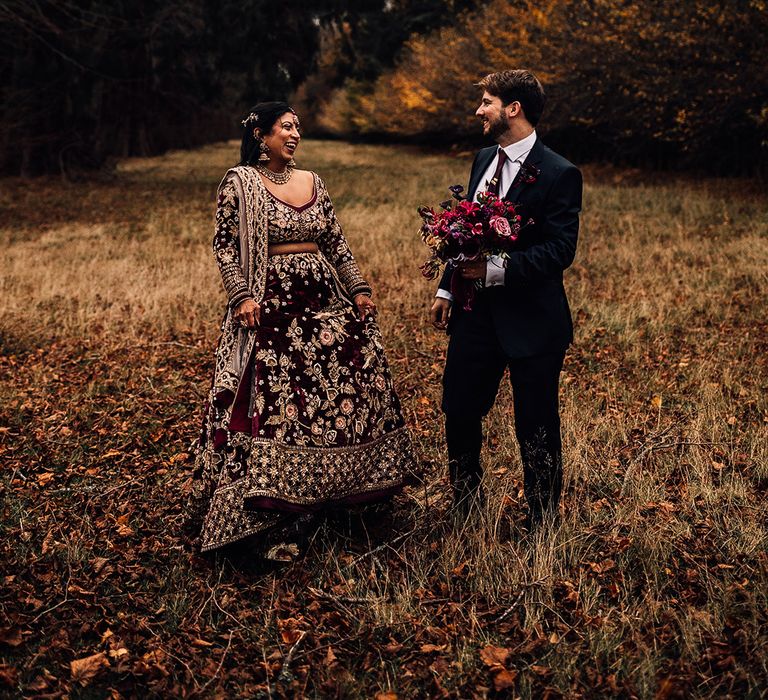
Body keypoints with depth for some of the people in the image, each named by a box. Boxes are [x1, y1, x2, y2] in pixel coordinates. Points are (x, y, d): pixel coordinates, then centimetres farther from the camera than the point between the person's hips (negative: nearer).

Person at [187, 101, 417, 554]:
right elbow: (225, 245, -5)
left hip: (323, 299, 6)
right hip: (270, 303, -5)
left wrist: (359, 289, 6)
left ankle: (334, 488, 16)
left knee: (358, 371, 1)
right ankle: (267, 503, 4)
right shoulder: (240, 181, -1)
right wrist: (242, 296, -16)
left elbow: (337, 243, 15)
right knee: (271, 396, -8)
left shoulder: (313, 182, 14)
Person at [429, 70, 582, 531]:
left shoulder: (559, 174, -13)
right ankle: (466, 509, 35)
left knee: (537, 428, 6)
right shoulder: (484, 160, 11)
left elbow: (561, 250, -19)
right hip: (476, 311, 7)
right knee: (459, 412, 14)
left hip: (531, 320, -7)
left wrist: (496, 269, -27)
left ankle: (542, 527, 24)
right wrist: (448, 288, 13)